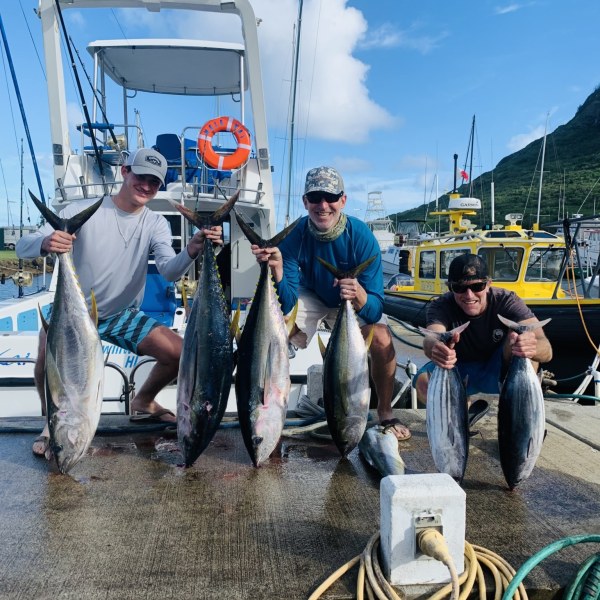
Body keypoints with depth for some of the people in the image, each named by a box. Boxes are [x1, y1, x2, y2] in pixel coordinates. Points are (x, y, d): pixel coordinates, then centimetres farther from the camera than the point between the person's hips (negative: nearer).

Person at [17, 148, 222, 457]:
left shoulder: (156, 224, -4)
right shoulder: (84, 211, -12)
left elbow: (169, 271, -21)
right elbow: (23, 247, -18)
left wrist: (192, 251, -44)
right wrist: (45, 243, -43)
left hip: (123, 316, 3)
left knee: (180, 353, -11)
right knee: (49, 353, -33)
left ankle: (142, 402, 20)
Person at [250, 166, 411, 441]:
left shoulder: (361, 236, -31)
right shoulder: (294, 236, -28)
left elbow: (374, 310, -33)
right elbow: (287, 305, -31)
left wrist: (359, 295, -56)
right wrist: (277, 270, -49)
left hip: (359, 301, -1)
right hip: (309, 296, 1)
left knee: (382, 341, -26)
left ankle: (385, 413, 1)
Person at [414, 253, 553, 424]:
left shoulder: (507, 301, -22)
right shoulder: (441, 306, -21)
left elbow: (546, 350, -37)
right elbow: (431, 337, -45)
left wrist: (532, 347, -63)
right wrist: (435, 347, -72)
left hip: (499, 372, -1)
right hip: (460, 372, 1)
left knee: (520, 338, -31)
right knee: (423, 383, -31)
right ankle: (467, 409, 1)